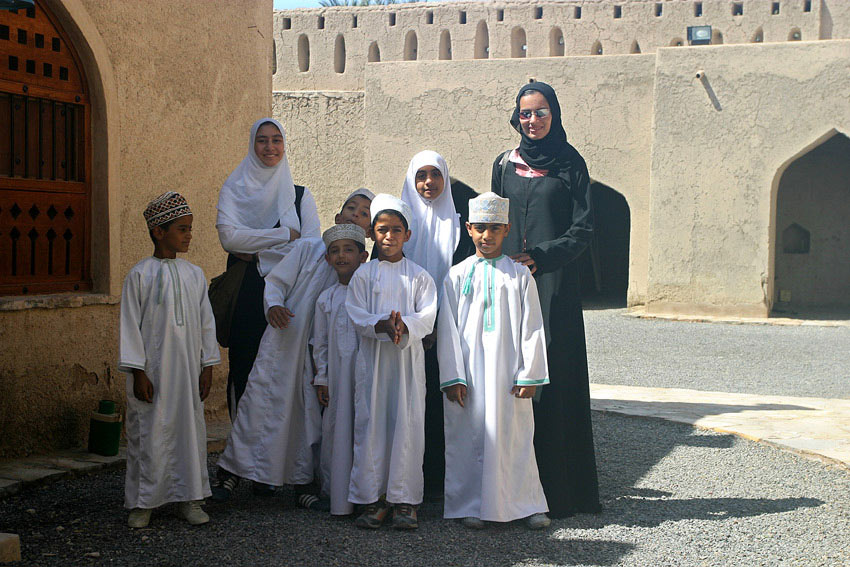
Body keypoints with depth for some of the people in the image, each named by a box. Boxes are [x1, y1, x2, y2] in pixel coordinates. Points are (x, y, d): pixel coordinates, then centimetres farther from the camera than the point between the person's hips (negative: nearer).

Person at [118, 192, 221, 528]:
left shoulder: (194, 274, 8)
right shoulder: (140, 275, -5)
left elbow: (206, 323, 11)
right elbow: (130, 326, -5)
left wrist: (208, 366, 7)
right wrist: (138, 372, -9)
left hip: (188, 370, 4)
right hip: (153, 371, -4)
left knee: (190, 429, 7)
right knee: (149, 434, 1)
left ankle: (188, 499, 18)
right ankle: (143, 503, 14)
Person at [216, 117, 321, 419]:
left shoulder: (301, 195, 12)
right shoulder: (233, 190, 9)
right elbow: (228, 236, -9)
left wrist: (258, 255, -11)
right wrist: (285, 234, -8)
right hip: (247, 294, -1)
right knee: (245, 368, -2)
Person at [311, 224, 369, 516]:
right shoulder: (326, 299, 10)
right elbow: (320, 343, 14)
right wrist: (321, 379, 9)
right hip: (337, 376, 2)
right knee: (336, 428, 3)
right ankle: (337, 494, 13)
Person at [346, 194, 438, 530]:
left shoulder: (419, 276, 8)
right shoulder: (363, 275, 8)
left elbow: (427, 316, -3)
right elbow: (356, 315, -2)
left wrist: (404, 326, -22)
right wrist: (383, 326, -20)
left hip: (408, 358, 0)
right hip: (373, 358, 0)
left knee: (407, 425, -2)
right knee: (371, 424, -1)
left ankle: (404, 501, 5)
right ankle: (373, 499, 8)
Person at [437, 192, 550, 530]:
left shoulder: (520, 275, 5)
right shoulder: (457, 276, 4)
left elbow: (532, 328, 3)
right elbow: (447, 330, 3)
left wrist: (529, 375, -3)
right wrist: (452, 377, -4)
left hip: (508, 372, 0)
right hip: (469, 372, 0)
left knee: (514, 435, 3)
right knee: (470, 436, 3)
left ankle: (527, 504, 16)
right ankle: (471, 505, 15)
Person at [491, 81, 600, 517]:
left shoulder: (570, 164, 5)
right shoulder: (504, 165, 14)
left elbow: (583, 228, -1)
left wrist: (540, 256, -12)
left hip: (554, 282, -3)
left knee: (555, 374, -5)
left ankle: (559, 489, 0)